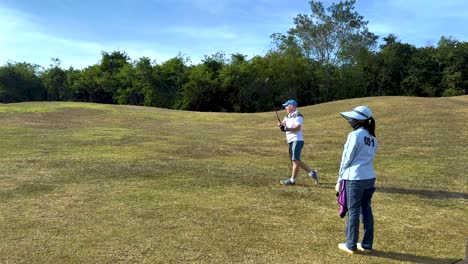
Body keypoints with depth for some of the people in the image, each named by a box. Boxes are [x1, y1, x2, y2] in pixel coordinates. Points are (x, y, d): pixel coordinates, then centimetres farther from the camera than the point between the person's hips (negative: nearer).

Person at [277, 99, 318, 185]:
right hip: (291, 141, 10)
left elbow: (298, 127, -21)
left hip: (297, 140, -10)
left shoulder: (298, 116, -9)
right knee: (296, 161, 12)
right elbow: (283, 123, 10)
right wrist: (281, 124, -13)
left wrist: (287, 129, -32)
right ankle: (312, 172, 20)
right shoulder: (288, 116, 19)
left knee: (295, 160, -11)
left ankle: (292, 180, -11)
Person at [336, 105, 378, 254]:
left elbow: (347, 159, -11)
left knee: (353, 212, 3)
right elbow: (369, 158, 12)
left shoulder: (355, 135, -13)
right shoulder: (373, 137, 10)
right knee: (366, 210, 14)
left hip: (355, 179, -7)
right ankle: (367, 245, 23)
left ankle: (351, 245, 14)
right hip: (370, 178, 7)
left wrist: (340, 180, -4)